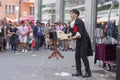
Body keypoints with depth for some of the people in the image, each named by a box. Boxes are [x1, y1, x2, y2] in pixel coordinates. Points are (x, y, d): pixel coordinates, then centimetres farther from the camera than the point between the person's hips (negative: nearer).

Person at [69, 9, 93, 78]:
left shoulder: (79, 21, -18)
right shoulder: (73, 23, 8)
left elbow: (80, 33, -24)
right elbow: (73, 32, 12)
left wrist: (73, 37, -32)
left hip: (84, 40, -8)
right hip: (78, 41, 9)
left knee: (83, 56, -8)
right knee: (77, 56, 6)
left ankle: (88, 72, 3)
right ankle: (79, 72, 14)